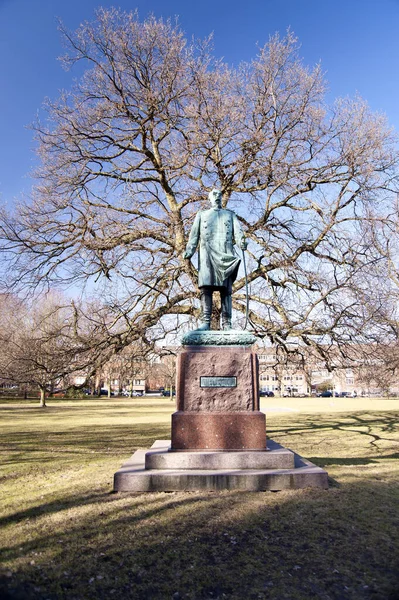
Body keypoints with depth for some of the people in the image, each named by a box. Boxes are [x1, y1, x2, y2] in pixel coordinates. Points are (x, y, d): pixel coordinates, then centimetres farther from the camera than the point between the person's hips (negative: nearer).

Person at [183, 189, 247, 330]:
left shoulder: (230, 214, 27)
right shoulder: (201, 214, 28)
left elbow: (237, 230, 9)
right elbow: (194, 233, 15)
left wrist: (241, 241, -14)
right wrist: (189, 250, -2)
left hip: (225, 253, 0)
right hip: (207, 252, 0)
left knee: (226, 289, -9)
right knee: (205, 286, -15)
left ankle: (226, 324, -14)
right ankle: (205, 322, -21)